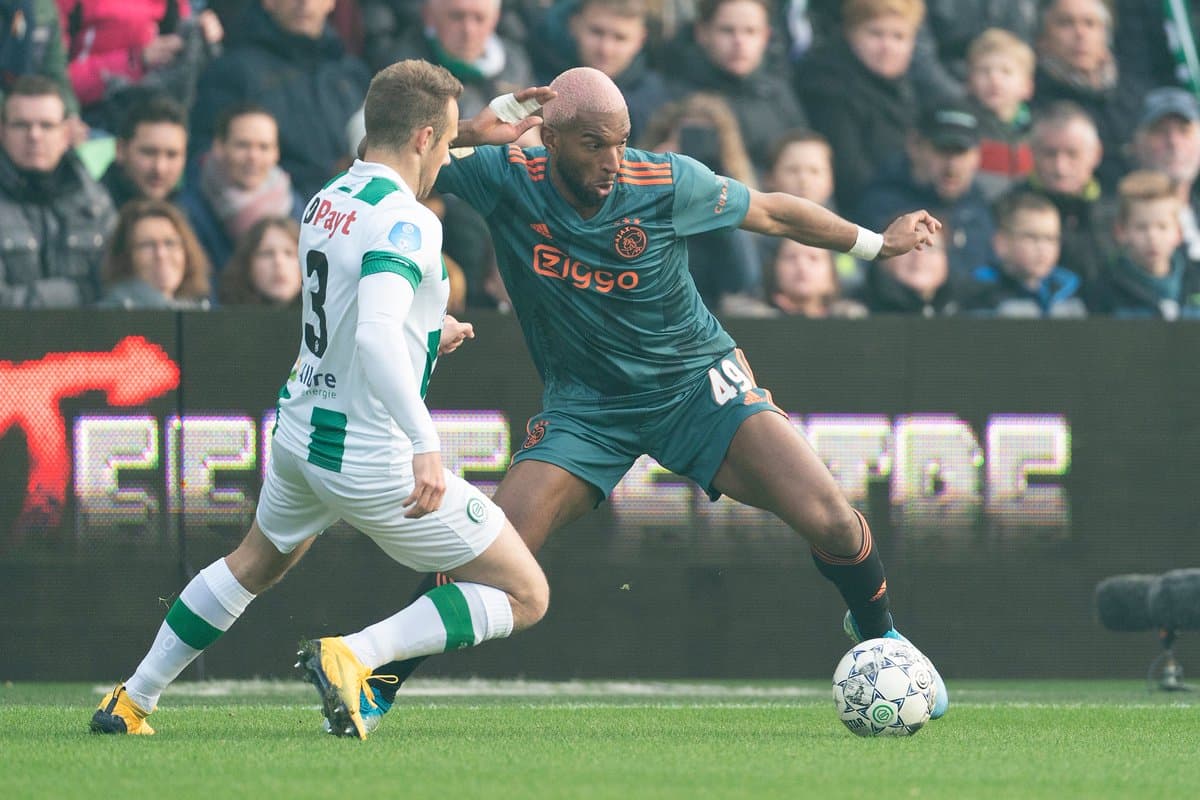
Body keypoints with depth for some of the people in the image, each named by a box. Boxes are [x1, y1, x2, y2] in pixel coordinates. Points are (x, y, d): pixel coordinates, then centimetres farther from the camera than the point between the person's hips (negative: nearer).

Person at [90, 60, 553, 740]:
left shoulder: (328, 200, 5)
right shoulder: (408, 222, -22)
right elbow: (376, 334, -37)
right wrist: (425, 445, -42)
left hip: (302, 430, 8)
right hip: (373, 462, -8)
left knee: (256, 562, 36)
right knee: (525, 596, 0)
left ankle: (131, 702, 39)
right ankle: (354, 656, -13)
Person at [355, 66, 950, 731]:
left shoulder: (669, 183, -17)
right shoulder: (506, 180, -17)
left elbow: (771, 214, 0)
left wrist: (878, 244, 8)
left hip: (696, 380, 0)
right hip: (585, 403, 0)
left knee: (830, 521, -15)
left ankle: (876, 632, 17)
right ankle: (376, 686, 4)